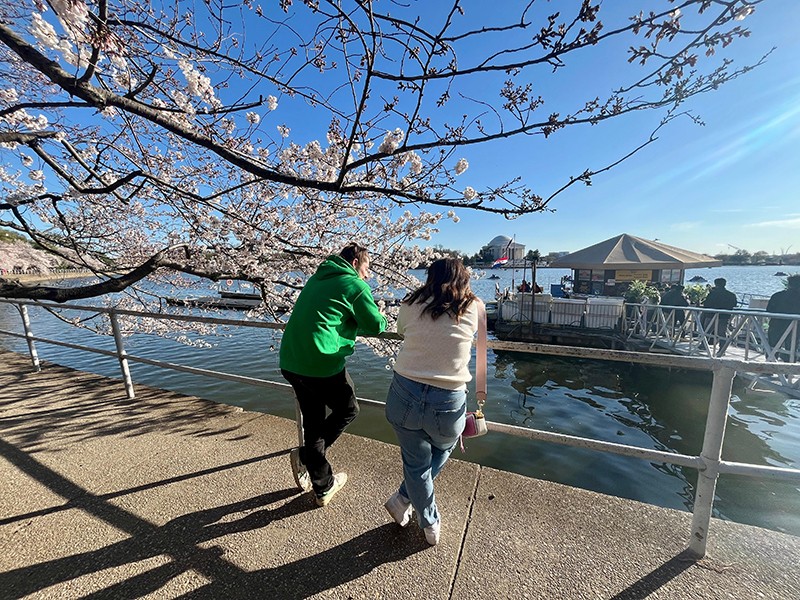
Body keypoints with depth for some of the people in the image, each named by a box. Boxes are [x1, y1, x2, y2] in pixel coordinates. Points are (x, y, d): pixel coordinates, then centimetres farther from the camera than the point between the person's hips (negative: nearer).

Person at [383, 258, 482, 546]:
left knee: (416, 463, 25)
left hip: (404, 396, 1)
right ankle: (403, 499, 40)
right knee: (443, 449, 33)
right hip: (447, 403, 0)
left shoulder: (412, 304, 0)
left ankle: (431, 526, 45)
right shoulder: (473, 309, -2)